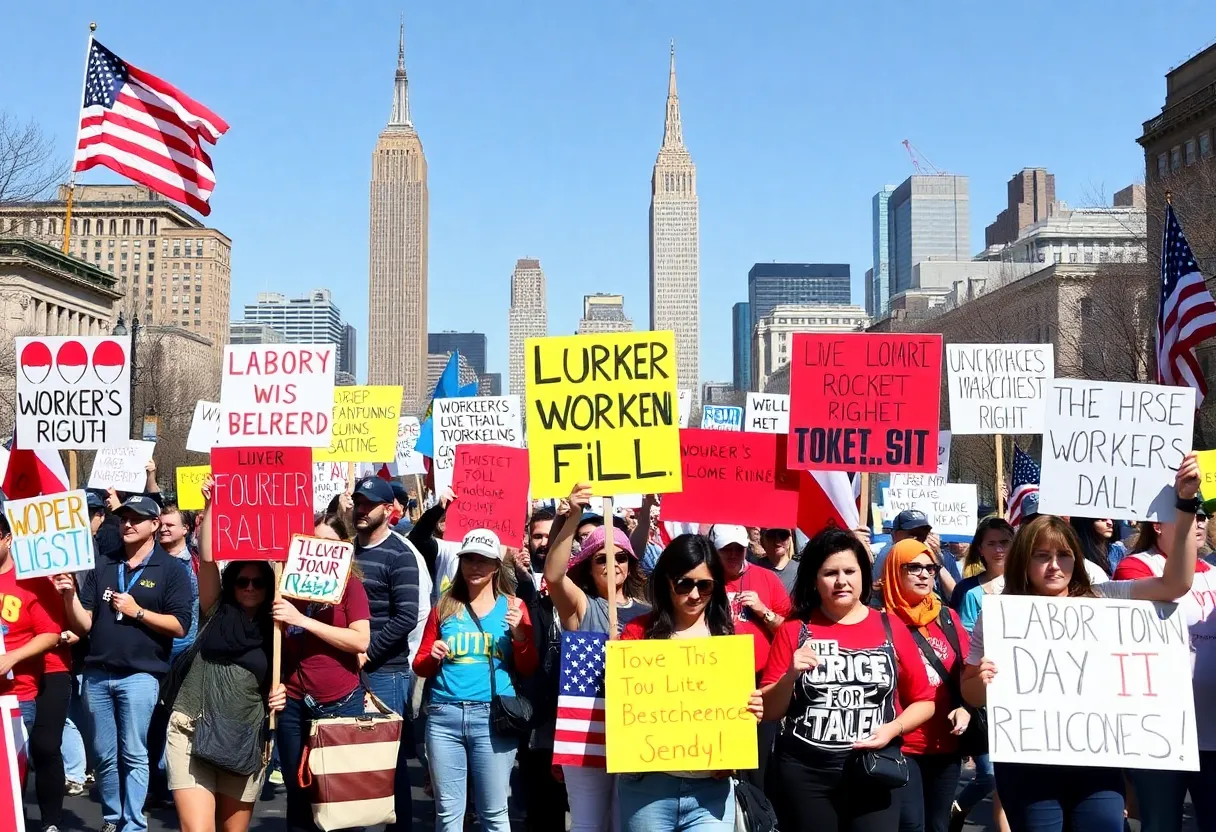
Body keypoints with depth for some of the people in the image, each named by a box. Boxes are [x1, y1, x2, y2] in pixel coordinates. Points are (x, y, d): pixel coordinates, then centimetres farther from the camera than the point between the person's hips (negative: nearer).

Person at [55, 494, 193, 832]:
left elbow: (179, 626, -7)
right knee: (105, 755, 10)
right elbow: (83, 625, 8)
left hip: (140, 674, -4)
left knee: (134, 755, -1)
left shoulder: (169, 569, 0)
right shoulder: (102, 565, 11)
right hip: (97, 673, 4)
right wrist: (70, 595, -8)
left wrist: (137, 612, -13)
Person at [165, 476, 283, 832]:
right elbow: (207, 558, -6)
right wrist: (211, 506, -14)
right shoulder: (217, 613, 6)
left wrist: (279, 697, -7)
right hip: (192, 733, -1)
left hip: (244, 741, 2)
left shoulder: (276, 633, 8)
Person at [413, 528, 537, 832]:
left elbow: (528, 669, 4)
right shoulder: (444, 607, 11)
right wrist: (432, 658, -7)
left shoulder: (513, 606, 7)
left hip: (493, 716, -2)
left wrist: (519, 634, -12)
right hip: (444, 716, 2)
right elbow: (420, 665, 15)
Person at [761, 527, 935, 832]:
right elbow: (768, 712, 2)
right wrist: (791, 675, -14)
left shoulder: (891, 629, 3)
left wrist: (893, 728, -9)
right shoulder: (794, 630, 1)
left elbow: (924, 701, 8)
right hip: (803, 773, 0)